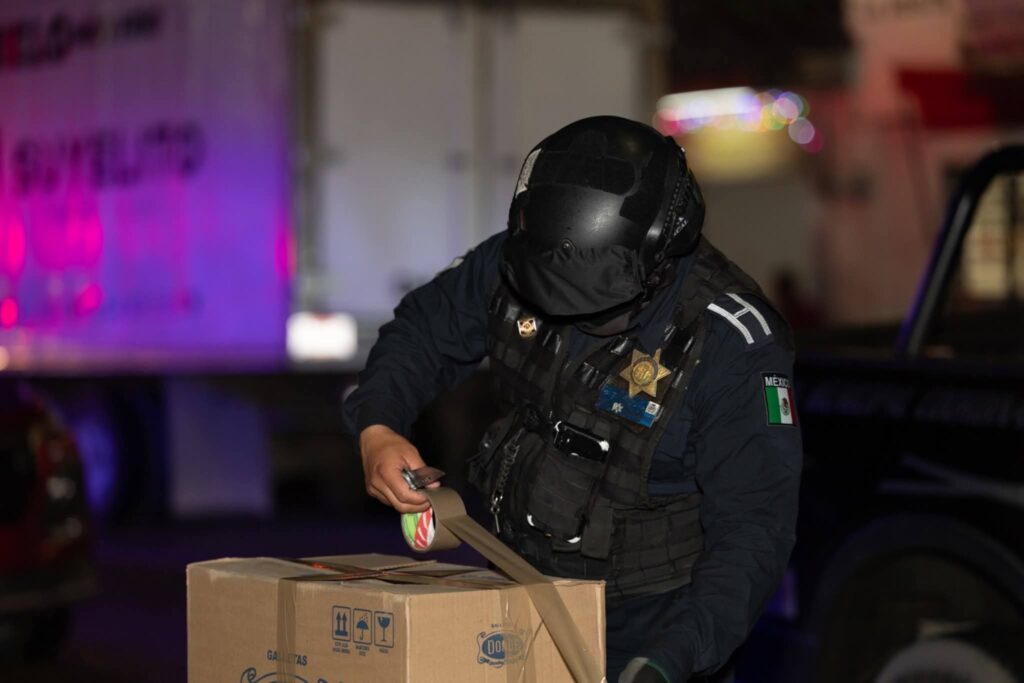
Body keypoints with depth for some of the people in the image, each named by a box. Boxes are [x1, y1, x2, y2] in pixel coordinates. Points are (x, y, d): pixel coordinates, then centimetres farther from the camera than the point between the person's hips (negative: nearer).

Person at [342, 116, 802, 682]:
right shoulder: (514, 263, -13)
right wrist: (377, 427, -14)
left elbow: (752, 529, -23)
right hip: (522, 583, 5)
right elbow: (422, 331, 5)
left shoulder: (730, 343, -26)